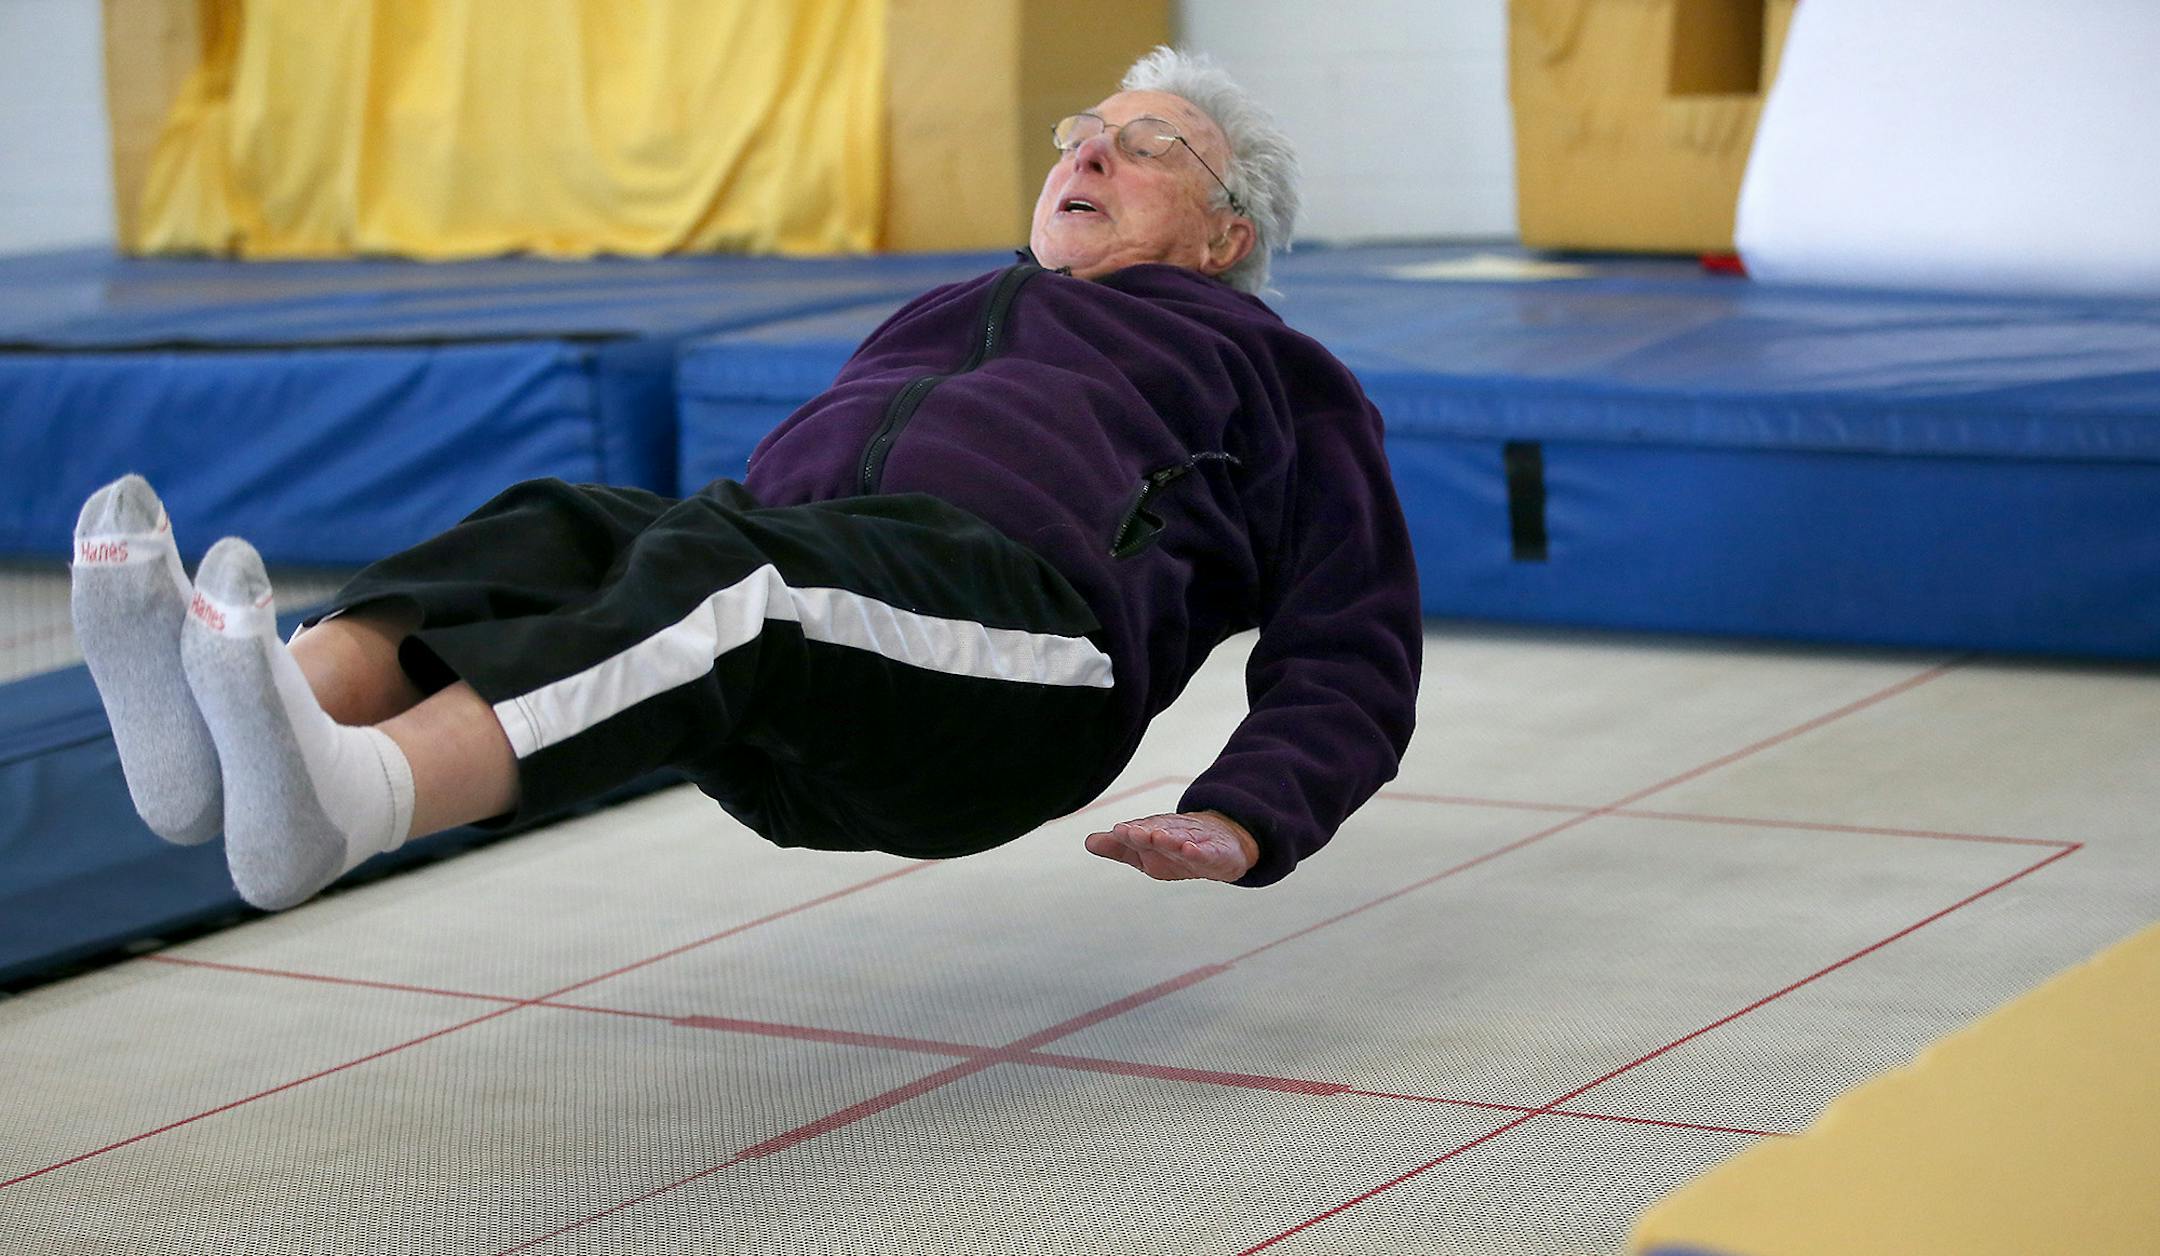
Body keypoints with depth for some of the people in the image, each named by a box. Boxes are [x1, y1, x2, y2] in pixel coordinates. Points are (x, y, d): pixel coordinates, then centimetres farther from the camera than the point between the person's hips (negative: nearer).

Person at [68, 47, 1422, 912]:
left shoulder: (1265, 371, 27)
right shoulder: (937, 320, 42)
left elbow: (1350, 657, 17)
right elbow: (773, 508, 36)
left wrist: (1244, 824, -4)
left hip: (1016, 622, -6)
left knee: (724, 571, -36)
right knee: (556, 529, -25)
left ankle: (342, 798, -62)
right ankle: (234, 733, -54)